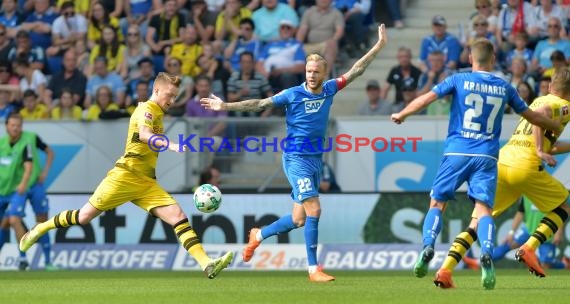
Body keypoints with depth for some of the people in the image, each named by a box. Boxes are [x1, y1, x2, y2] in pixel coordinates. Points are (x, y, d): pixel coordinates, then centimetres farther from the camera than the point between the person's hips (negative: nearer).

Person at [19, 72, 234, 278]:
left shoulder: (157, 113, 17)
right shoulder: (146, 109, -10)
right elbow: (144, 135, -32)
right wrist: (172, 146, -45)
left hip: (146, 184, 8)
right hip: (125, 176, -8)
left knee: (178, 216, -11)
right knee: (85, 215, -2)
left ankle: (207, 265, -22)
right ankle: (38, 231, 21)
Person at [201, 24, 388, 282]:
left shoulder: (329, 90, 4)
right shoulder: (293, 94, -9)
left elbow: (355, 70, 9)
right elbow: (259, 104, -8)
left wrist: (378, 47, 6)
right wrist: (226, 106, -14)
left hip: (316, 159, 6)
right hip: (296, 157, -6)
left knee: (299, 219, 8)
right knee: (314, 210, -17)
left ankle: (259, 235, 34)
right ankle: (313, 269, -12)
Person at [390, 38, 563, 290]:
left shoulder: (459, 80, 2)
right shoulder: (504, 88, 8)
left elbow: (425, 99, -3)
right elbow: (531, 116, 18)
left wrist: (401, 115, 14)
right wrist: (556, 126, 37)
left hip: (456, 152, -1)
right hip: (486, 156, 1)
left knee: (437, 203, 9)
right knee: (484, 209, -4)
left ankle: (428, 248, -13)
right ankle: (486, 255, -28)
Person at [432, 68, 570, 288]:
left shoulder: (538, 100, 29)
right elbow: (543, 112, -19)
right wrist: (540, 151, -19)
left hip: (501, 161, 6)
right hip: (525, 166, -6)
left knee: (477, 223, 6)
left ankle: (446, 269, -11)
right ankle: (529, 247, -7)